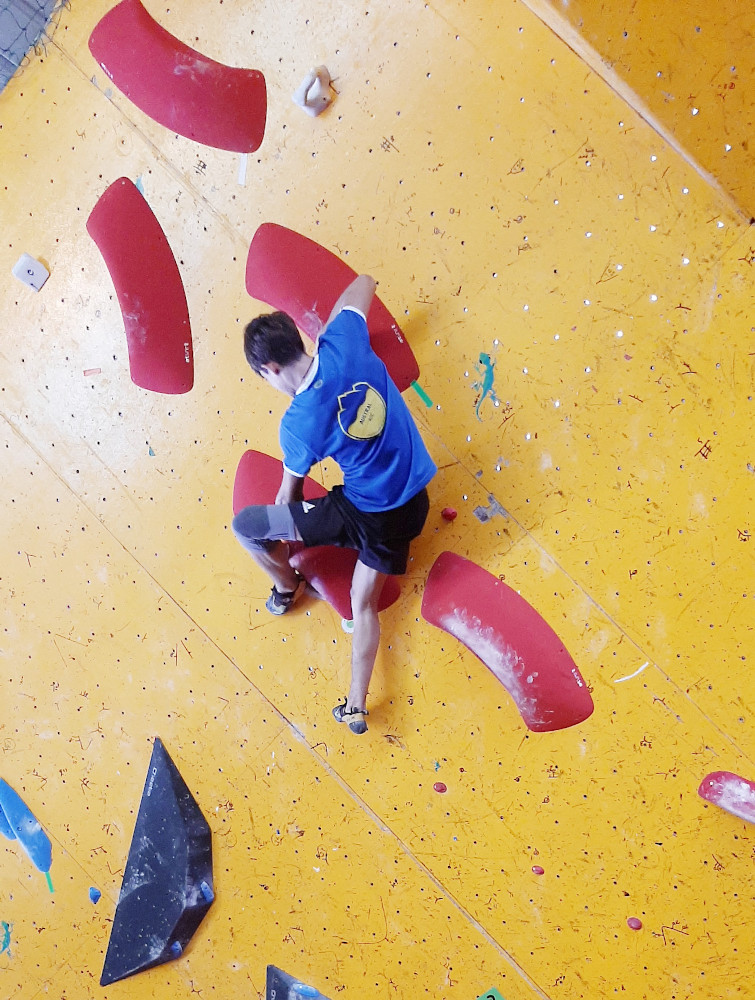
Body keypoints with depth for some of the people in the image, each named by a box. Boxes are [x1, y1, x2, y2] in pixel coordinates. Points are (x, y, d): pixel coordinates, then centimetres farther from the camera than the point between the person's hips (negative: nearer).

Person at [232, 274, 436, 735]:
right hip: (413, 504, 7)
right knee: (365, 602, 24)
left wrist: (285, 539, 18)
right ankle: (356, 707, 29)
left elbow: (290, 494, -2)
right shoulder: (344, 346, -10)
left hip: (366, 515, -7)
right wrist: (327, 329, 23)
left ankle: (287, 589, 36)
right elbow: (363, 282, 11)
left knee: (245, 525, 5)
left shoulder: (298, 423, -21)